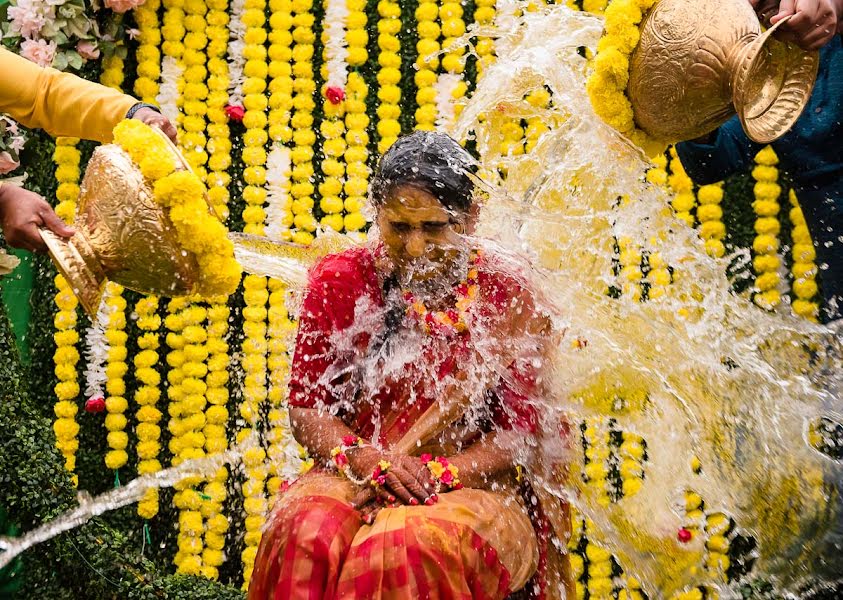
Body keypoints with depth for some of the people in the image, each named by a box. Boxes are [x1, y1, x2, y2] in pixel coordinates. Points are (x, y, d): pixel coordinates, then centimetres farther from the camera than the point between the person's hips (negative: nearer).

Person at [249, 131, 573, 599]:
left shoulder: (508, 294, 1)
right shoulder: (338, 282, 5)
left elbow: (520, 431, -1)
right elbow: (305, 407, 4)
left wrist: (434, 476, -17)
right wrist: (369, 461, -16)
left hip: (471, 489, -2)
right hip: (353, 480, 3)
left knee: (414, 545, -38)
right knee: (305, 534, -33)